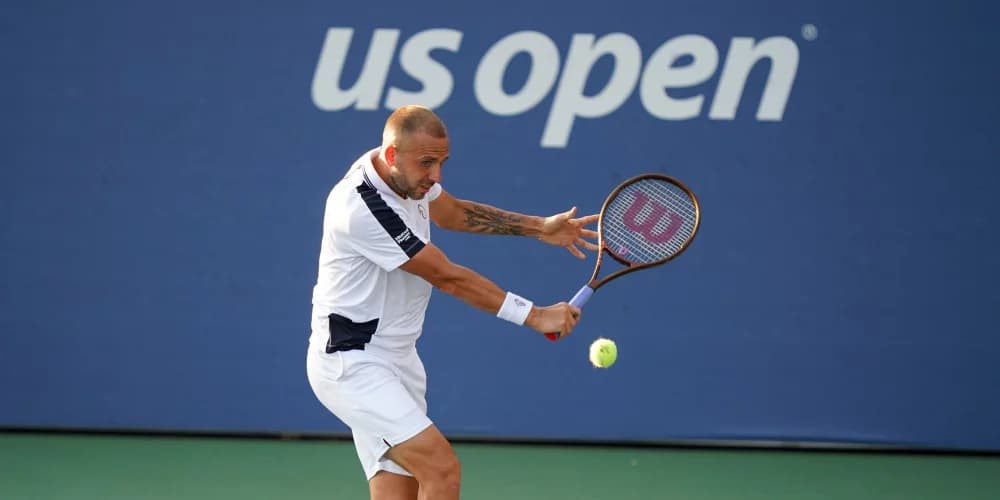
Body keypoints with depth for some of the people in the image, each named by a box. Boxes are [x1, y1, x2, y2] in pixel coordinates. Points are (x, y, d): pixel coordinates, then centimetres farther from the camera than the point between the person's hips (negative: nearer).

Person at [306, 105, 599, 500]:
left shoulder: (406, 175, 2)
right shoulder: (365, 208, -26)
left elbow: (453, 212, 24)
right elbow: (449, 278, -22)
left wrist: (539, 228, 18)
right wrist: (534, 315, -18)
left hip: (397, 359, 9)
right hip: (354, 364, -9)